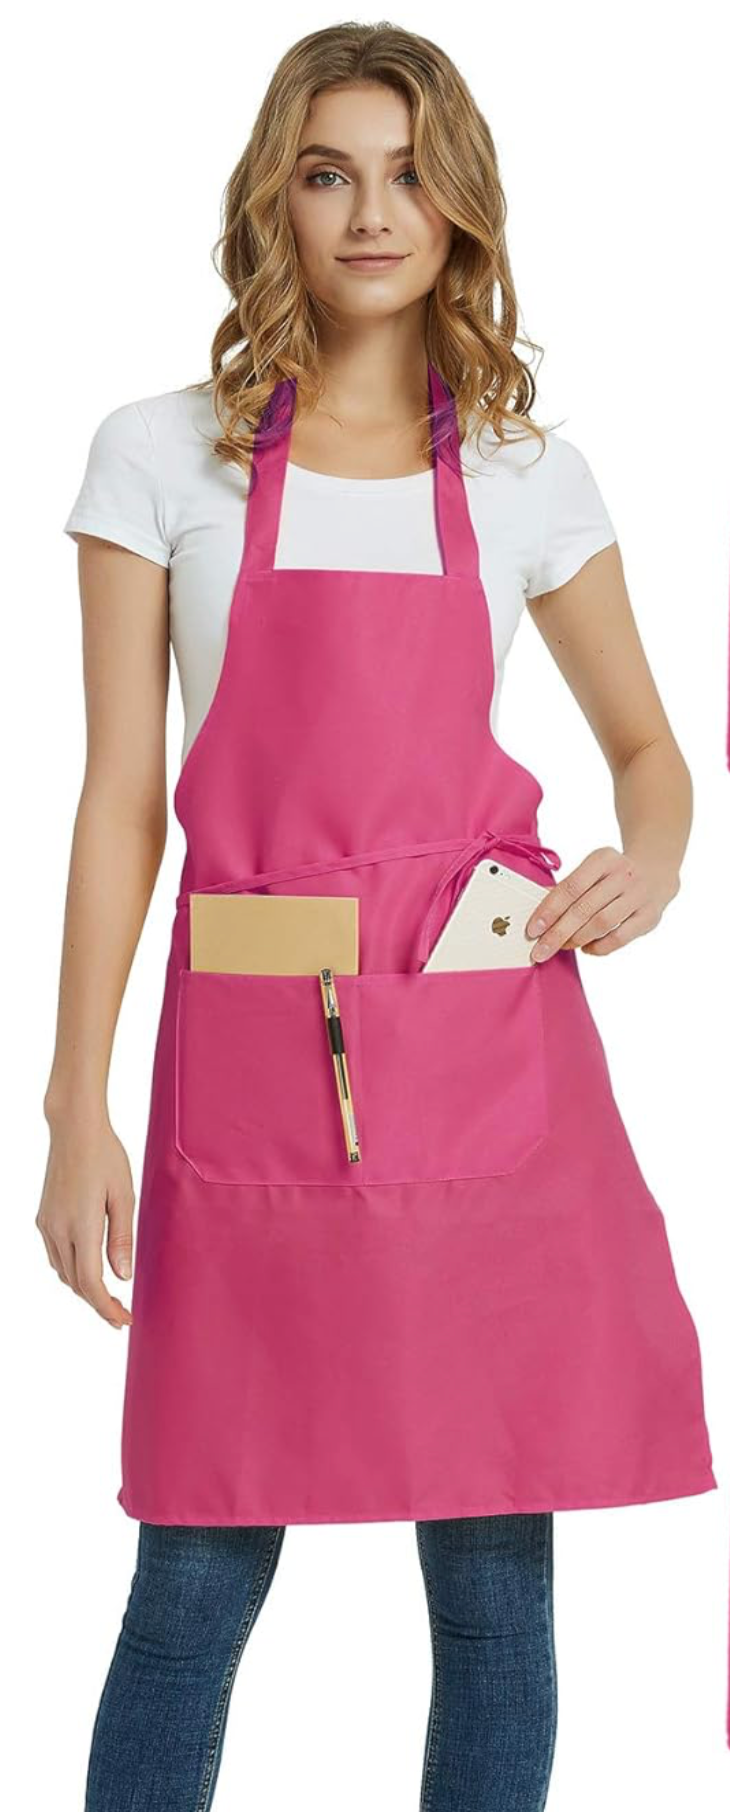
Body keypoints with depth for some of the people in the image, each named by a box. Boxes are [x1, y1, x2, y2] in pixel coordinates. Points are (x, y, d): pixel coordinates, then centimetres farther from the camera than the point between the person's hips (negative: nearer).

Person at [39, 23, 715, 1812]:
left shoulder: (525, 477, 8)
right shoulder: (160, 458, 4)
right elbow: (120, 800, 2)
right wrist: (77, 1108, -4)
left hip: (490, 1059, 2)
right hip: (251, 1060, -1)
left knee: (498, 1578, 5)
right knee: (196, 1582, 2)